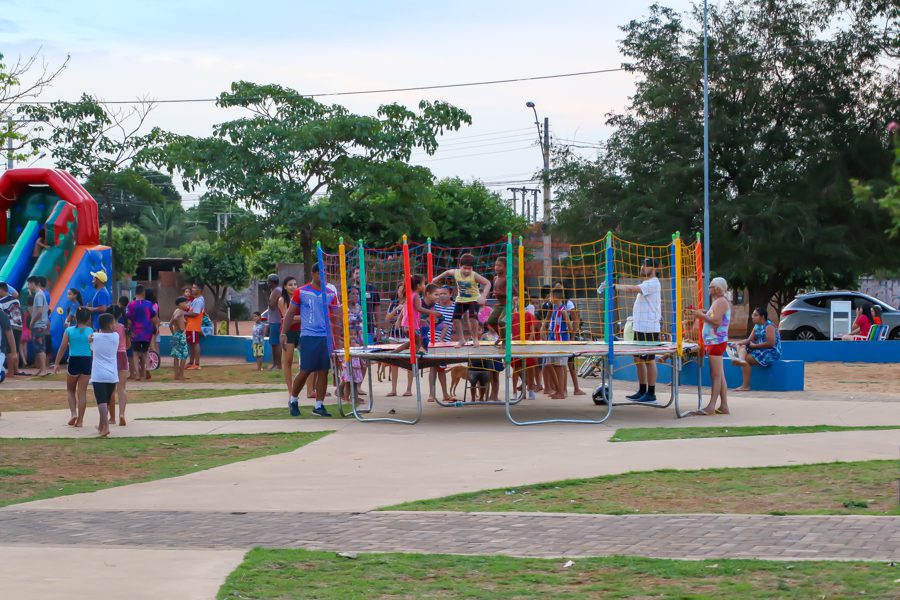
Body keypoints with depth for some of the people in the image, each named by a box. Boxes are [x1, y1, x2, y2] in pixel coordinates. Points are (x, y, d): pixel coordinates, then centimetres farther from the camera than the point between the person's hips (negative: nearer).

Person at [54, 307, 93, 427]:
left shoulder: (69, 330, -3)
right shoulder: (91, 331, -1)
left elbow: (62, 348, -3)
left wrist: (57, 364, 4)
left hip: (74, 361, -1)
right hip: (87, 362, 1)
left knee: (70, 390, 19)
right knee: (82, 392, 5)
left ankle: (73, 413, 0)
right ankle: (80, 420, 5)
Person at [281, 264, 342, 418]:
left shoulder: (331, 293, 9)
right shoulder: (301, 292, 0)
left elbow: (335, 317, 13)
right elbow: (290, 313, 6)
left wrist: (337, 338, 7)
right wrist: (284, 333, 1)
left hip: (326, 337, 3)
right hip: (308, 337, -3)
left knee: (323, 371, 2)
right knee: (305, 371, -3)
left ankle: (319, 405, 10)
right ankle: (293, 400, 18)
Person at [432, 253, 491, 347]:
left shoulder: (474, 276, -24)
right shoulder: (456, 273, -11)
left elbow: (487, 283, -27)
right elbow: (447, 272, 12)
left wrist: (483, 296, -38)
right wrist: (437, 278, 21)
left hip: (473, 300, -4)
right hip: (461, 300, 5)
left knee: (472, 316, -23)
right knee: (456, 317, -6)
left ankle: (475, 338, -2)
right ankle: (462, 339, 9)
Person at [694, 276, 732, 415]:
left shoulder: (721, 302, -13)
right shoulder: (718, 302, 20)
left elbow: (717, 321, -22)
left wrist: (702, 316, -13)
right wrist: (703, 314, 15)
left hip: (717, 341, -11)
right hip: (714, 341, 11)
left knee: (716, 376, -10)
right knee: (720, 376, 10)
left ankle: (711, 406, -13)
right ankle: (724, 406, 11)